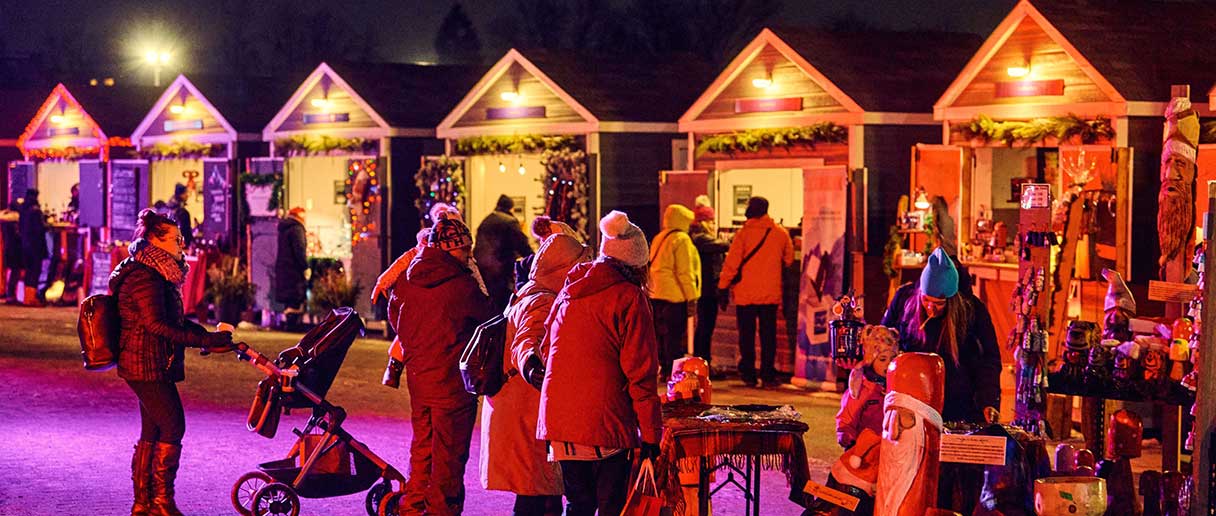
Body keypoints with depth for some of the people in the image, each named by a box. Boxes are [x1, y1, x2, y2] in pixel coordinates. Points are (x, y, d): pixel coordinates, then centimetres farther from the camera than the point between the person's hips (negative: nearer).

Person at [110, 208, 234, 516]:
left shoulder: (157, 275, 17)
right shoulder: (145, 277, -17)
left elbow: (174, 319, 21)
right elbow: (157, 324, -25)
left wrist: (207, 336, 8)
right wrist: (204, 340, -28)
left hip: (148, 366, 10)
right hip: (149, 366, -10)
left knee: (151, 433, 12)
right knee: (172, 428, -7)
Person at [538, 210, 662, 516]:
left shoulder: (568, 293, 12)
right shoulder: (629, 298, -8)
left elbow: (548, 351, 17)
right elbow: (640, 373, -11)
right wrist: (650, 433, -8)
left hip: (558, 419, 6)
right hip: (605, 421, -6)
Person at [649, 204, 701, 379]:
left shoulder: (658, 239, 16)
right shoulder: (681, 239, -10)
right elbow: (685, 272, -13)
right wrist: (691, 299, -12)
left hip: (657, 296, 8)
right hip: (676, 298, -8)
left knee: (662, 335, 14)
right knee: (676, 337, -6)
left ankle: (664, 369, 20)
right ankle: (674, 373, -6)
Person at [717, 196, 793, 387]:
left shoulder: (744, 233, -10)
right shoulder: (781, 233, 1)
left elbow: (732, 263, -9)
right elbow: (788, 260, 13)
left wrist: (724, 286, 1)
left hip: (746, 294, -2)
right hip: (771, 294, 3)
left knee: (747, 335, 6)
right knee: (768, 335, 8)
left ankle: (748, 374, 6)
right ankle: (768, 374, 6)